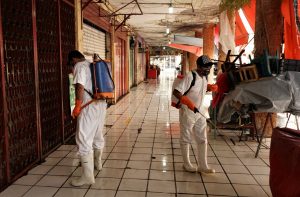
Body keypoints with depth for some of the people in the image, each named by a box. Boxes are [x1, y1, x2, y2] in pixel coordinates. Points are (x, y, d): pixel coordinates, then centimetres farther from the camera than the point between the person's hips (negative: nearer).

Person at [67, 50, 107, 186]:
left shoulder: (79, 66, -7)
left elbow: (80, 87, -20)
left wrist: (77, 107, -14)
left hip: (89, 107, -9)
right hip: (101, 104, 9)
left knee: (84, 140, -6)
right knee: (98, 136, 22)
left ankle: (88, 176, -5)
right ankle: (97, 163, 41)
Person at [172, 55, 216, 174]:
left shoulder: (205, 77, 6)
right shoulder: (190, 77, -19)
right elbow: (176, 92, -24)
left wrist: (210, 87, 5)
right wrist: (188, 102, -33)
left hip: (200, 113, 8)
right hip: (187, 113, -8)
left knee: (202, 140, 10)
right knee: (186, 139, 8)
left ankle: (203, 166, 20)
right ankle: (186, 164, 23)